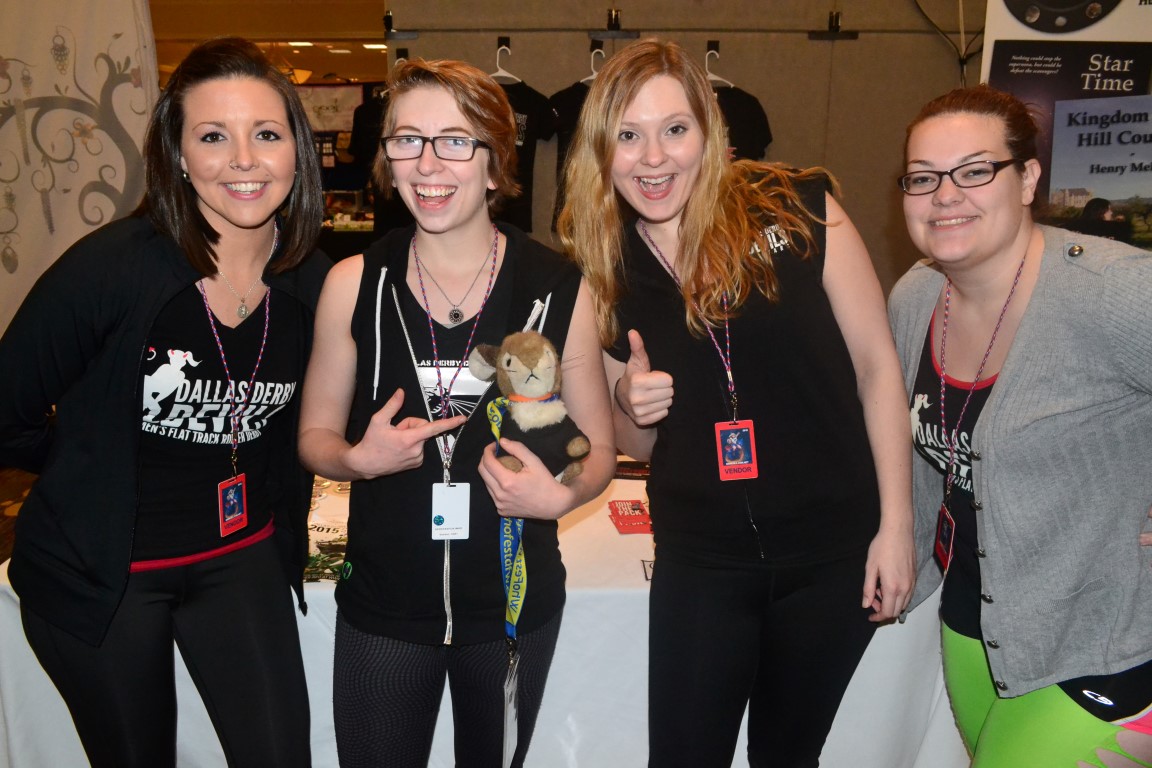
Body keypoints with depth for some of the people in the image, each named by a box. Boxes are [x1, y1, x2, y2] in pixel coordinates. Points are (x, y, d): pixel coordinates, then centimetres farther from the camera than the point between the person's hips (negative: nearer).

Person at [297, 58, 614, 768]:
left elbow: (599, 450, -1)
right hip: (383, 608, 0)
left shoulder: (559, 290, -10)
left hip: (514, 603, 0)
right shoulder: (354, 284, -7)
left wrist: (559, 496, -21)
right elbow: (316, 435, 4)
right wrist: (360, 459, -17)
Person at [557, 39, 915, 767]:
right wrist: (632, 407, -12)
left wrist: (897, 523, -7)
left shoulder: (799, 211, -10)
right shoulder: (608, 273, 0)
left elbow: (877, 364, -5)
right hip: (701, 563, 2)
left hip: (833, 553, -1)